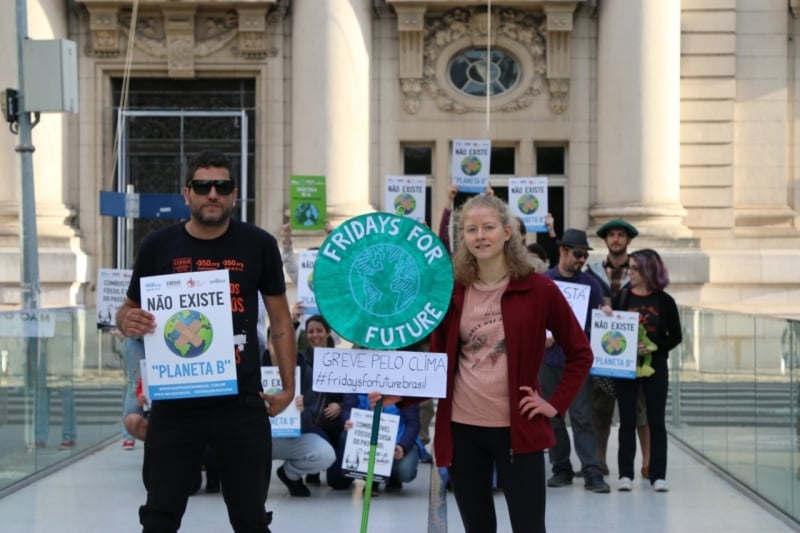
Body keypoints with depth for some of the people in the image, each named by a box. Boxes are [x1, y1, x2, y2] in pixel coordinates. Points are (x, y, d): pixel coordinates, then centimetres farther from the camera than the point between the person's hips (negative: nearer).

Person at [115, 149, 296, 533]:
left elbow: (280, 319, 10)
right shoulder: (158, 246, 1)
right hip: (175, 403, 0)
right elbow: (128, 310, 12)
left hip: (242, 404, 0)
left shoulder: (259, 245, 1)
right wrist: (126, 322, -13)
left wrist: (288, 386, 5)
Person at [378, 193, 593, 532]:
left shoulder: (538, 289, -4)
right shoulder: (452, 292, 4)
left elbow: (580, 353, 4)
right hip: (461, 429, 3)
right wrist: (402, 393, -6)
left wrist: (556, 404, -3)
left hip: (517, 429, -3)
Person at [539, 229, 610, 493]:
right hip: (549, 359, 1)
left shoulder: (591, 284, 7)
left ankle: (592, 473, -8)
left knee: (582, 417, -6)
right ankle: (561, 469, 16)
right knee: (553, 417, 6)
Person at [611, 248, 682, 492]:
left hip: (655, 366, -1)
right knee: (627, 420, 4)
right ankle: (625, 474, 8)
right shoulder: (622, 297, 2)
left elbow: (675, 336, 1)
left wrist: (655, 347, -14)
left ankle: (658, 475, 8)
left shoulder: (664, 301, -1)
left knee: (656, 421, 3)